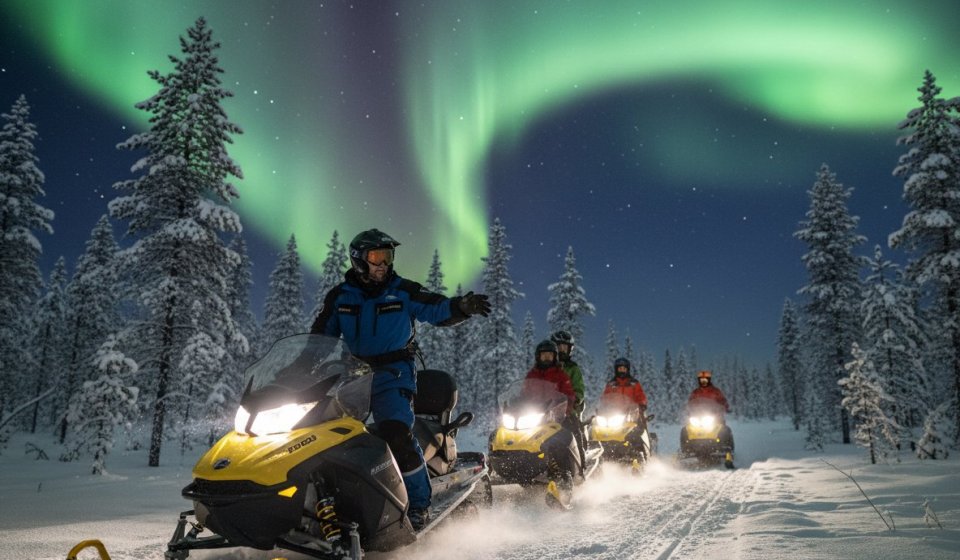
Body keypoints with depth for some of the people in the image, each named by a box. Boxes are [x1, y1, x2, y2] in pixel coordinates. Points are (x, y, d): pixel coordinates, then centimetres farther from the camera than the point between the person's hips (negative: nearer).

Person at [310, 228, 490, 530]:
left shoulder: (403, 291, 2)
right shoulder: (339, 296, 9)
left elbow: (439, 309, -4)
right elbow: (320, 335, 16)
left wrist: (462, 306, -23)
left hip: (392, 374, -4)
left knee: (397, 434, -20)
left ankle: (419, 503, -6)